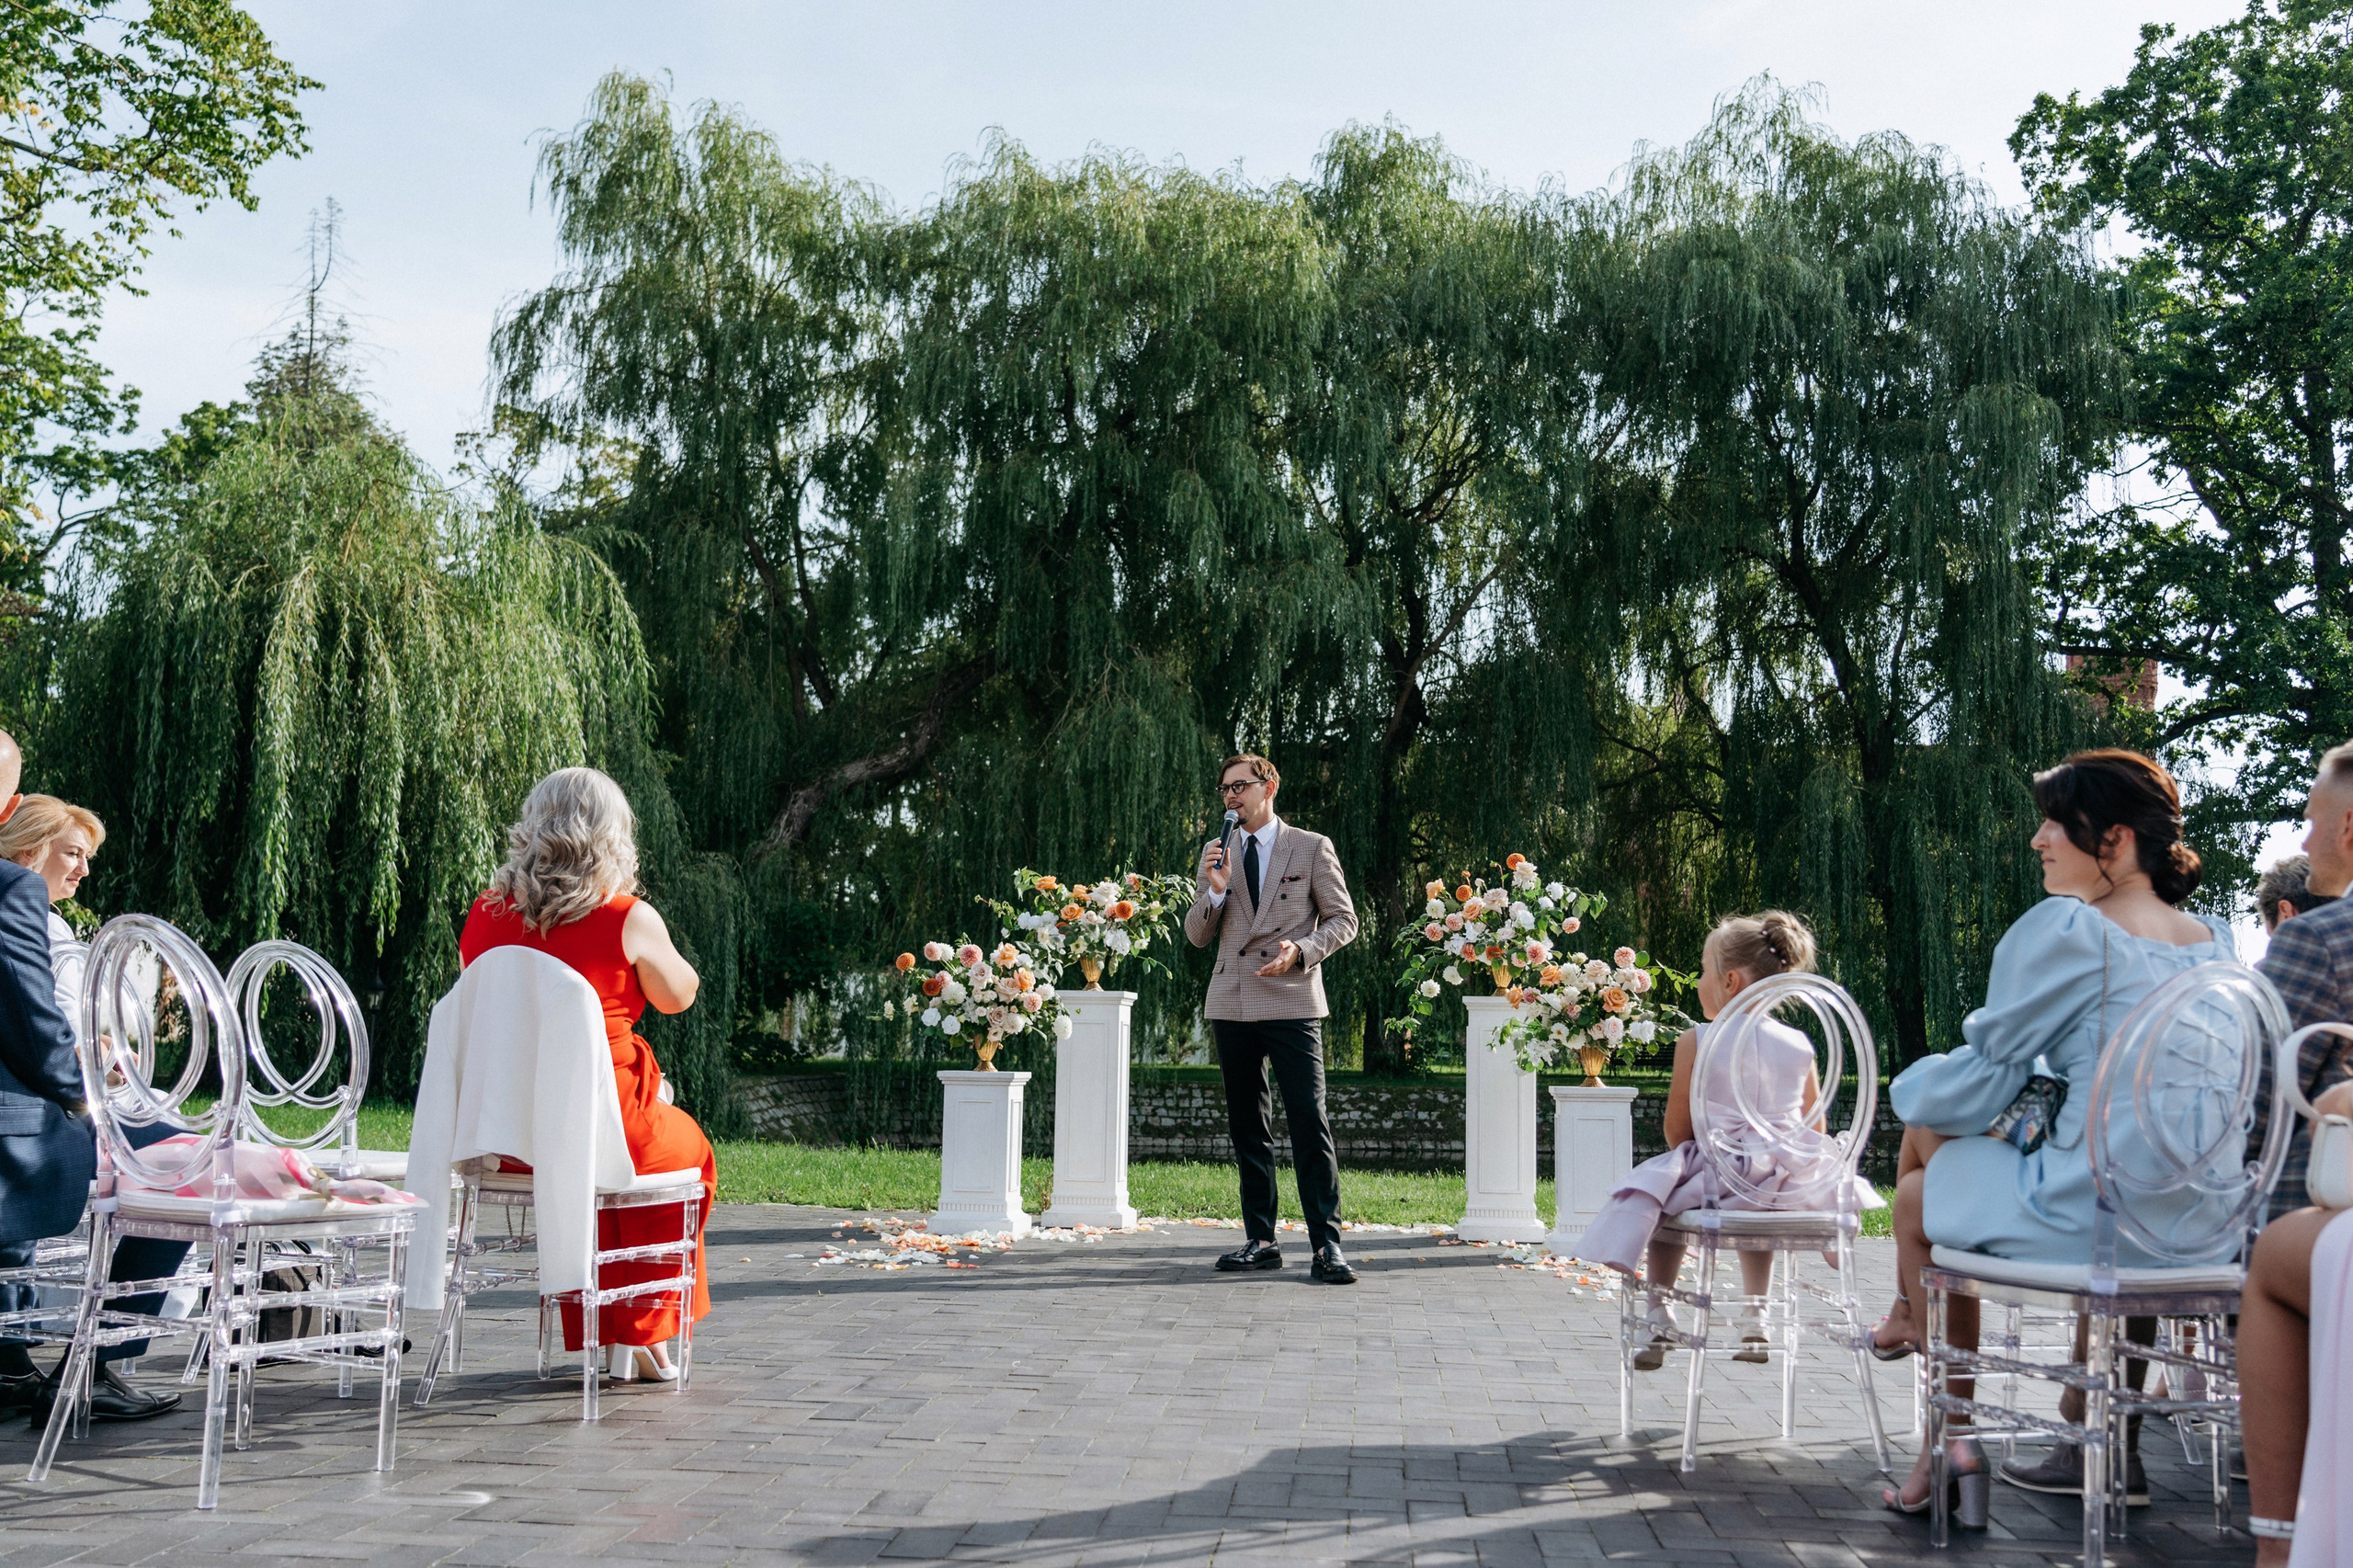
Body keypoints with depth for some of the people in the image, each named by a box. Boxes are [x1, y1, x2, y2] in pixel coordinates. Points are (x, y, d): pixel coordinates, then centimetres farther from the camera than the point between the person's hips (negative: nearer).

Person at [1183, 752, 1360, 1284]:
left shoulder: (1313, 848, 4)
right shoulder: (1216, 853, 14)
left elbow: (1343, 919, 3)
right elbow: (1197, 935, 13)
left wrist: (1300, 950, -15)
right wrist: (1216, 890, -6)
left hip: (1291, 1001, -4)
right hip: (1232, 1002, 4)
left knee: (1309, 1122, -10)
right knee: (1247, 1126, 8)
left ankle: (1327, 1244, -8)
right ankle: (1260, 1240, 14)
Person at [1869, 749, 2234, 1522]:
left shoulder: (2066, 929, -13)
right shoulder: (2215, 942, 10)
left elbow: (1988, 1072, -7)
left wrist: (1910, 1093, 14)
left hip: (2088, 1218, -7)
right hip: (2198, 1223, 7)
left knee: (1920, 1195, 18)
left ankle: (1951, 1446, 20)